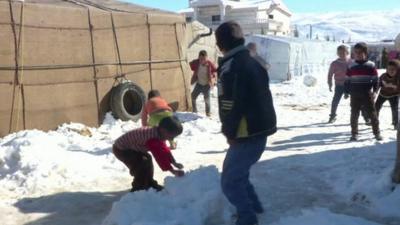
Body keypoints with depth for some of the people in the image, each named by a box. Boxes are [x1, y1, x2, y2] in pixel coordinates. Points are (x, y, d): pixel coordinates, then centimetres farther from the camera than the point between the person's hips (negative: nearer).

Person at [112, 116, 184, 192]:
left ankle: (149, 184, 33)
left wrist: (174, 163, 9)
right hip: (120, 149, -11)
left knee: (147, 159, 20)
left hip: (130, 147, 11)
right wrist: (173, 170, -39)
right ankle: (138, 189, -4)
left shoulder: (158, 134, -3)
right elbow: (160, 156, -39)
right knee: (142, 165, -21)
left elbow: (164, 149, 9)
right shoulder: (152, 139, -36)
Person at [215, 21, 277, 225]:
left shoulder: (230, 67, -17)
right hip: (261, 130, 10)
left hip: (247, 135, -10)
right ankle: (253, 206, 36)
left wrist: (230, 132, -7)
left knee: (230, 180, 1)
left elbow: (230, 105, -21)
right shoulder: (253, 63, 14)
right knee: (237, 172, 25)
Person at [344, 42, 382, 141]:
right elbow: (347, 80, 8)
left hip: (367, 95, -1)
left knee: (372, 114, 2)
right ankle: (354, 134, 15)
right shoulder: (351, 66, 4)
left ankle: (377, 133, 12)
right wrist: (346, 92, 2)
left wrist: (375, 91, -9)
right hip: (355, 96, 1)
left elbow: (375, 80, 1)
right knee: (354, 115, 5)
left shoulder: (371, 66, 0)